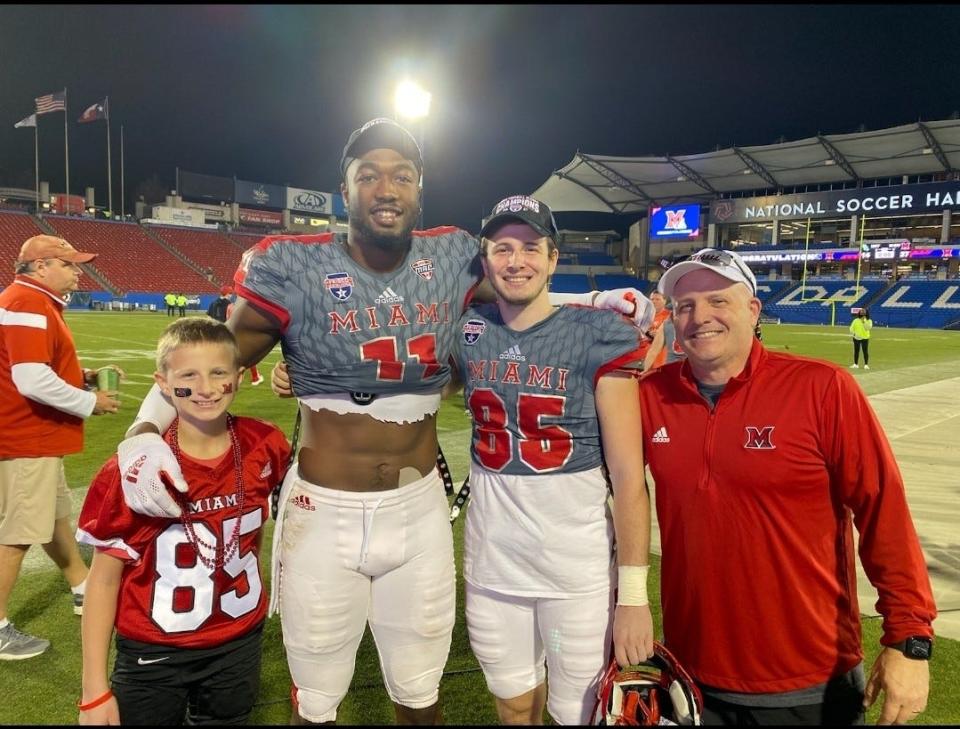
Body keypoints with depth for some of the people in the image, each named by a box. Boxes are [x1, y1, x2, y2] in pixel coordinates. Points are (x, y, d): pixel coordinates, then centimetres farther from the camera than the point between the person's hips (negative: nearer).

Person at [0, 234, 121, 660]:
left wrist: (85, 377, 7)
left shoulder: (36, 304, 13)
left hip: (36, 437, 11)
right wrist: (89, 402, -17)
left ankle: (84, 590, 38)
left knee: (55, 516, 22)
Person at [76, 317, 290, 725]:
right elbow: (104, 579, -10)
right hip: (154, 653, -2)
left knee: (229, 716, 20)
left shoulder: (264, 446, -13)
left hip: (239, 645, 2)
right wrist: (95, 691, -8)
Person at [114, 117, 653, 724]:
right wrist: (145, 430, -20)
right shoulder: (294, 269, -11)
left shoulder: (453, 260, -2)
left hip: (421, 511, 3)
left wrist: (593, 301, 6)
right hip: (324, 513, -2)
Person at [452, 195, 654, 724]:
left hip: (576, 565, -3)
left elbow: (628, 475, -12)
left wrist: (634, 594, -13)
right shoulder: (467, 334, 0)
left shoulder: (596, 337, -12)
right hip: (490, 557, 4)